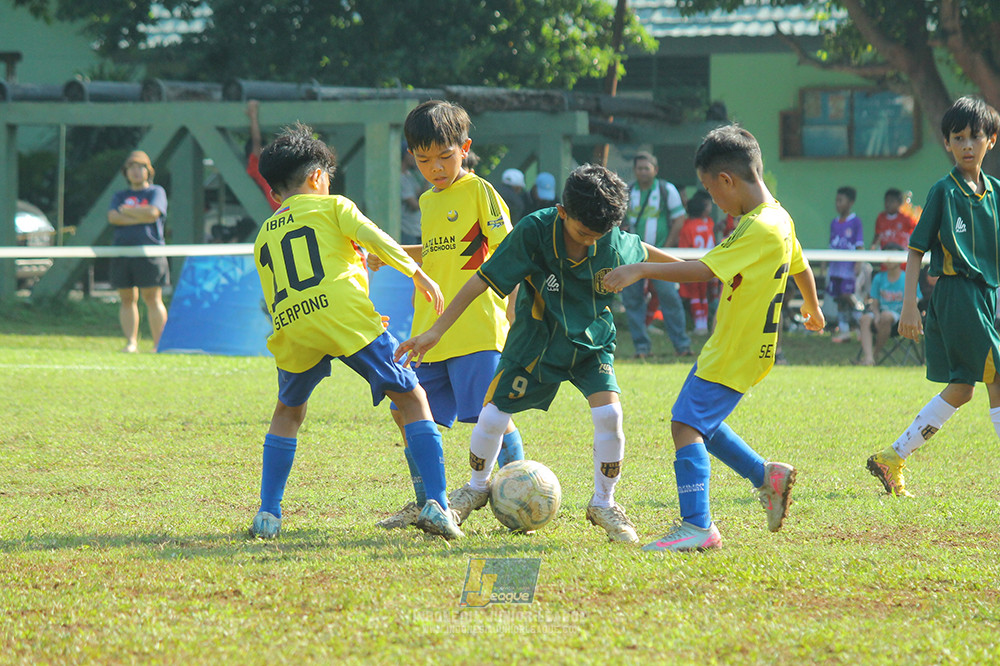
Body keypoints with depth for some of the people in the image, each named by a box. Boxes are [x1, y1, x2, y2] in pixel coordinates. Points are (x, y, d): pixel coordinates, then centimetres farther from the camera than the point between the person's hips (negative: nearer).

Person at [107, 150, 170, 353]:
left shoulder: (156, 192, 10)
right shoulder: (119, 196, 19)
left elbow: (153, 212, -9)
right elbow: (113, 217, 1)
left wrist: (126, 211, 2)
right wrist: (140, 217, -8)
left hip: (149, 251, -4)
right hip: (122, 251, 4)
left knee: (152, 299, -7)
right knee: (127, 299, 1)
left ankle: (158, 344, -7)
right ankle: (131, 342, 4)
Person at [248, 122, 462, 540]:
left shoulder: (264, 235, 27)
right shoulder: (331, 207, 16)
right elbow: (373, 238, -3)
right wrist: (418, 274, 5)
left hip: (291, 330, 4)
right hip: (345, 315, -4)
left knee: (288, 411, 28)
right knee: (412, 399, 7)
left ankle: (268, 514, 18)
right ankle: (436, 505, -6)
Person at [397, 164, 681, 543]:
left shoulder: (614, 242, -20)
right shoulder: (534, 232, -27)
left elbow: (642, 252, 7)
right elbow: (482, 281, -23)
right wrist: (435, 332, -23)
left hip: (591, 341, 1)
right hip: (536, 341, -1)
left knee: (609, 412, -21)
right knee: (492, 416, -1)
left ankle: (603, 505, -1)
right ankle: (477, 488, 30)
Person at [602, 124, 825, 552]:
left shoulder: (760, 230, -24)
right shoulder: (780, 220, 8)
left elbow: (703, 271, -31)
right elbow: (800, 266, 26)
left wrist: (640, 270, -32)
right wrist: (812, 309, 45)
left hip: (733, 355, -10)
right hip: (726, 347, 10)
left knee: (686, 424, -15)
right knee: (700, 421, 21)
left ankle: (697, 526, -20)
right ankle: (768, 477, 29)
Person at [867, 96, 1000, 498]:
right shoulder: (944, 192, -7)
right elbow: (916, 250, -5)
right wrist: (909, 305, -11)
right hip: (955, 294, -7)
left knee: (960, 390, 9)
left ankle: (891, 461, 17)